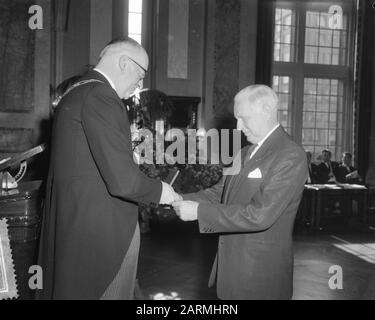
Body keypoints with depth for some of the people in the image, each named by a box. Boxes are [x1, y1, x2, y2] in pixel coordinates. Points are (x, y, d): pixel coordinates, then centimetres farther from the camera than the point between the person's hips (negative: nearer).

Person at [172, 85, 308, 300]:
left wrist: (199, 211, -23)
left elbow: (259, 215, -26)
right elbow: (220, 193, 11)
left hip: (261, 274, -7)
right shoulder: (245, 154, 9)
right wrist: (184, 200, -7)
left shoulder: (291, 156, -19)